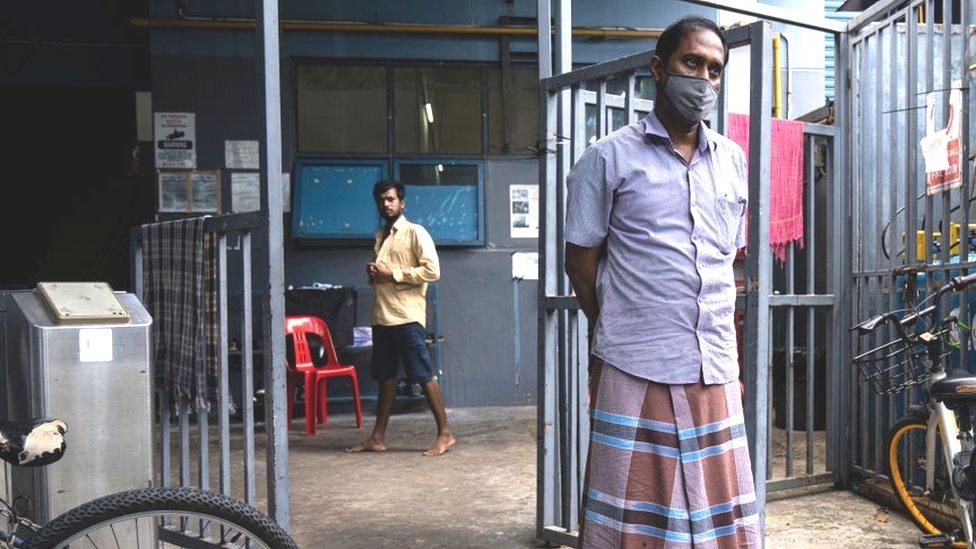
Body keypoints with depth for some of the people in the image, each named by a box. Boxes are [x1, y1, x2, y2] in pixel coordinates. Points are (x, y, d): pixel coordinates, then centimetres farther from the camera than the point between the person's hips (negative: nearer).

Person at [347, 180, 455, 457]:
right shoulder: (380, 236, 19)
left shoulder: (415, 232, -4)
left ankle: (445, 434, 0)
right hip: (382, 316, 8)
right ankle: (378, 437, 16)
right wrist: (372, 272, 6)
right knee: (386, 377, 12)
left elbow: (432, 270, -14)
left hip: (407, 316, -7)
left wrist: (393, 274, -14)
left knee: (423, 375, -6)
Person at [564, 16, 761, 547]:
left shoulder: (732, 160, 14)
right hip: (635, 374, -4)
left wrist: (722, 344, 15)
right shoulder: (610, 157, 0)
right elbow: (581, 262, 2)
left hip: (716, 374, 5)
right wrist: (619, 335, 3)